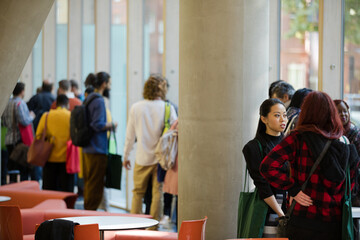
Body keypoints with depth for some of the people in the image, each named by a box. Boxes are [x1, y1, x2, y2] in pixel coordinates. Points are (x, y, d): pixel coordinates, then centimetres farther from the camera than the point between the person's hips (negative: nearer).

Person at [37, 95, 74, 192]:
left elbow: (38, 135, 2)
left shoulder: (46, 116, -1)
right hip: (66, 158, -1)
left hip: (50, 158, 1)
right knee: (66, 190, 3)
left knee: (49, 188, 9)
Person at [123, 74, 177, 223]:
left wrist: (126, 156, 15)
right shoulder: (168, 108, -7)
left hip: (142, 158, 2)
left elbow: (130, 135, 5)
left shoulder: (136, 108, -1)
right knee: (158, 192, 4)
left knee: (138, 192, 11)